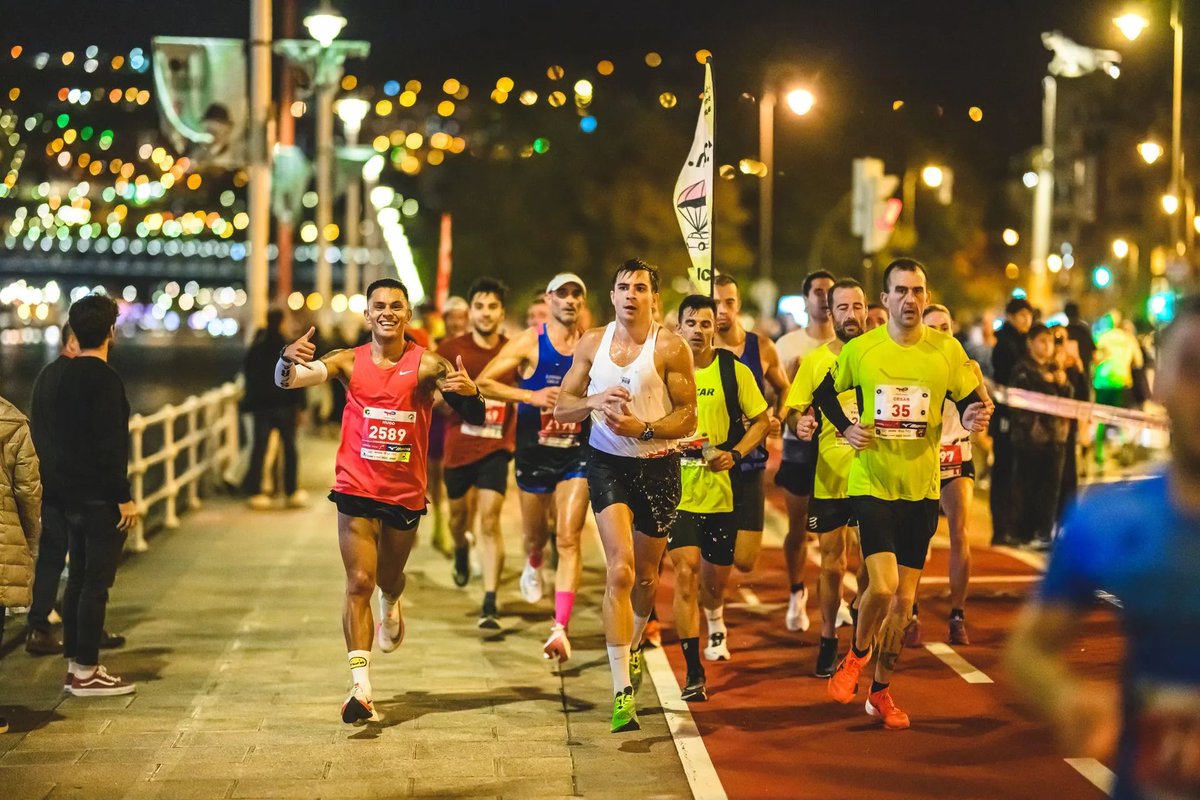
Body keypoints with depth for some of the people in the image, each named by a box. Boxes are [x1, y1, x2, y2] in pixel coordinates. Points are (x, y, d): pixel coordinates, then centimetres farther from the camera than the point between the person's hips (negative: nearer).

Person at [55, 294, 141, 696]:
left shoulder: (66, 375, 11)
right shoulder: (104, 379, -16)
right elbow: (110, 443, -20)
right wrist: (124, 497, -17)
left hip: (73, 494, 9)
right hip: (101, 497, -9)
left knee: (78, 579, 13)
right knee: (96, 582, -4)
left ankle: (74, 663, 18)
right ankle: (86, 671, -2)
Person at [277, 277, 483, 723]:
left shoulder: (427, 365, -7)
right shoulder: (349, 363, -4)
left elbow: (475, 419, -14)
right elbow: (288, 381, -13)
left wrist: (470, 393, -37)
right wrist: (288, 359, -36)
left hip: (406, 493, 1)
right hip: (356, 489, -1)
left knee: (389, 578, 20)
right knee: (359, 583, -10)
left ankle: (391, 607, 57)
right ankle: (360, 686, -11)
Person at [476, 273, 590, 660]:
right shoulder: (530, 342, -5)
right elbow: (483, 383, -8)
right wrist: (531, 396, -19)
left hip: (576, 455, 0)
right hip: (534, 453, 0)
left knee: (569, 540, -12)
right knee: (536, 534, 16)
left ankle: (560, 629, -16)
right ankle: (533, 567, 54)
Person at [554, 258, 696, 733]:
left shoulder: (670, 347, -9)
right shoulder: (592, 343, 2)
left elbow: (688, 417, -8)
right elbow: (562, 409, 6)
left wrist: (642, 429, -23)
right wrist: (594, 401, -15)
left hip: (657, 466, 0)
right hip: (608, 462, 0)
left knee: (646, 575, 15)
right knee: (620, 571, -17)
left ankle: (634, 645, 49)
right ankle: (623, 692, -17)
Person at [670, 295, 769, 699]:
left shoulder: (735, 371, -1)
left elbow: (761, 421, 5)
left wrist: (735, 453, -11)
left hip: (720, 487, 1)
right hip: (676, 487, -1)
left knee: (716, 574, 12)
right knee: (685, 572, -13)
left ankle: (714, 618, 52)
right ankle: (694, 673, -10)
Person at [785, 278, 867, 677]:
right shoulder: (814, 361, 3)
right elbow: (795, 411, 5)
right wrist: (799, 423, -17)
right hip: (829, 477, 1)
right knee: (832, 563, 7)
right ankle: (828, 640, 20)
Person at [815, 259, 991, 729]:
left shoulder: (947, 350, -3)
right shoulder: (860, 350, -4)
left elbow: (968, 402, 7)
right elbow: (825, 393, 12)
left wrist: (974, 417, -15)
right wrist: (845, 428, -5)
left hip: (922, 488, 2)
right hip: (871, 483, -2)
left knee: (905, 597, 8)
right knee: (883, 585, -17)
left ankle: (881, 691, 24)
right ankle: (857, 654, 14)